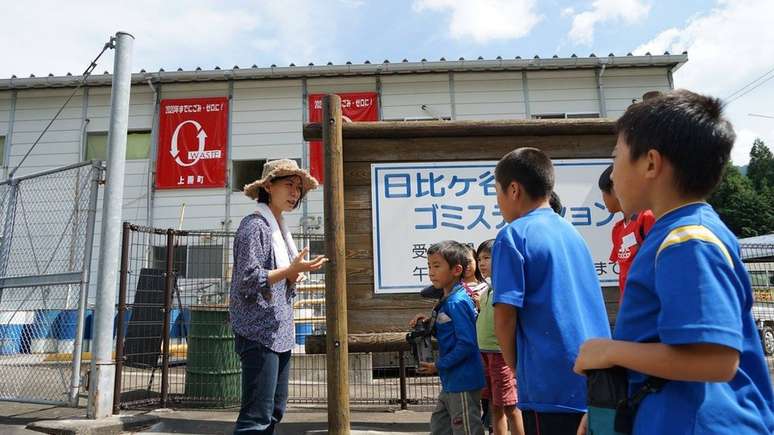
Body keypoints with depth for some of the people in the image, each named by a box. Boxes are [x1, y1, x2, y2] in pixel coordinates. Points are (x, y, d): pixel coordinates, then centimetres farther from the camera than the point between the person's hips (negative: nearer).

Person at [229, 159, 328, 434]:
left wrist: (292, 277, 3)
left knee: (274, 411, 14)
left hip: (279, 332, 9)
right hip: (259, 332, -9)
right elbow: (248, 280, -18)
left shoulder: (279, 228, 16)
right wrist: (292, 269, -22)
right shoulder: (254, 225, -11)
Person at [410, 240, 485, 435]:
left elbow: (466, 344, -25)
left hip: (463, 383, -10)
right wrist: (430, 325, 1)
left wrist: (438, 366, -17)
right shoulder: (447, 300, 9)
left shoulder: (456, 302, -21)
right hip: (450, 382, 10)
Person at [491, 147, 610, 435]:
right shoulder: (570, 231, 11)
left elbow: (505, 314, -16)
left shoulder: (513, 235, -11)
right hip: (596, 377, 7)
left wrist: (514, 364, 1)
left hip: (552, 383, -7)